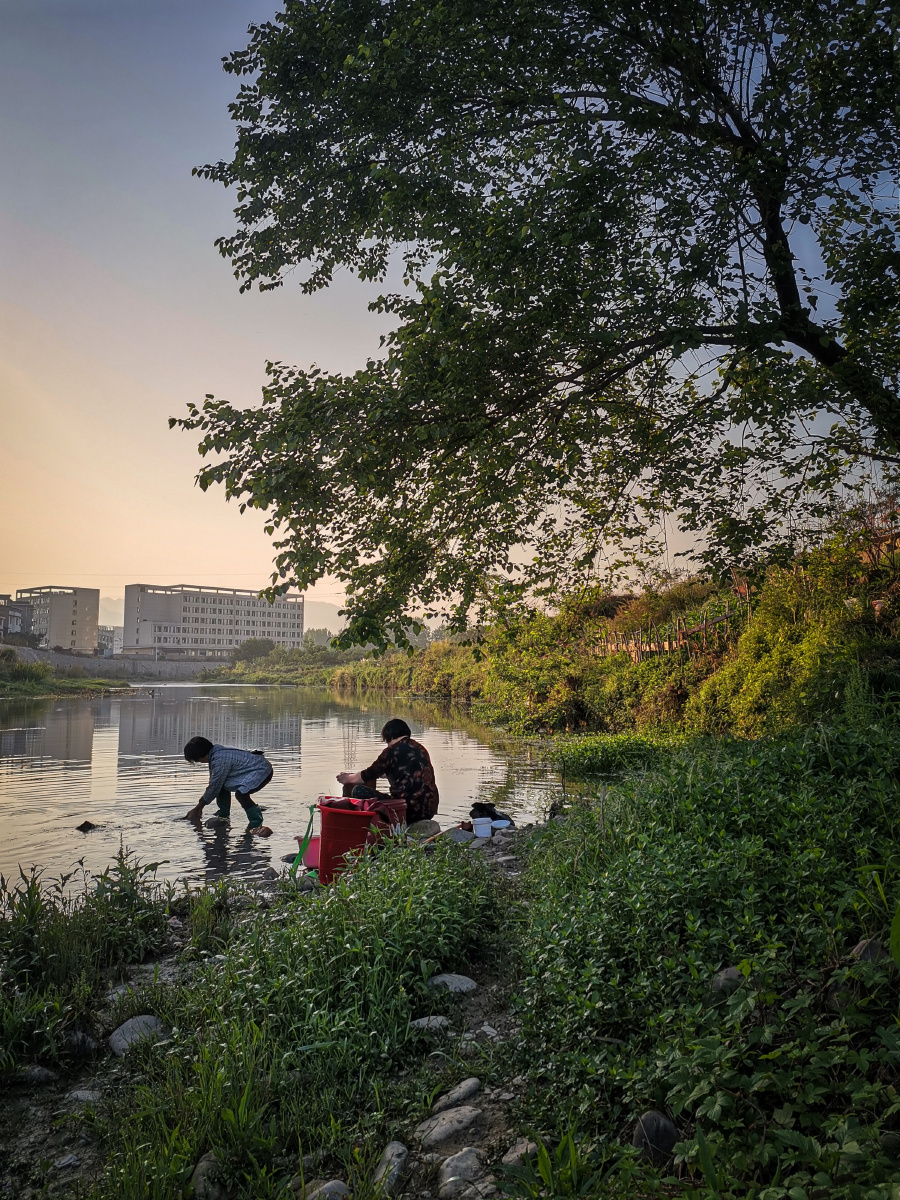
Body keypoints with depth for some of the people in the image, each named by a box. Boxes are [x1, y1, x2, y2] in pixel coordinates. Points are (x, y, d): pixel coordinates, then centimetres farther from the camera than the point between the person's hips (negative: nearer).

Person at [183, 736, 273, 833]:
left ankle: (257, 824, -15)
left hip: (263, 770, -11)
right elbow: (213, 785, 13)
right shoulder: (216, 752, 3)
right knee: (222, 785, 9)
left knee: (241, 793, -30)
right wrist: (198, 807, 18)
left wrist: (198, 808, -3)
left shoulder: (219, 760, -26)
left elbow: (214, 788, -17)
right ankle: (223, 814, 28)